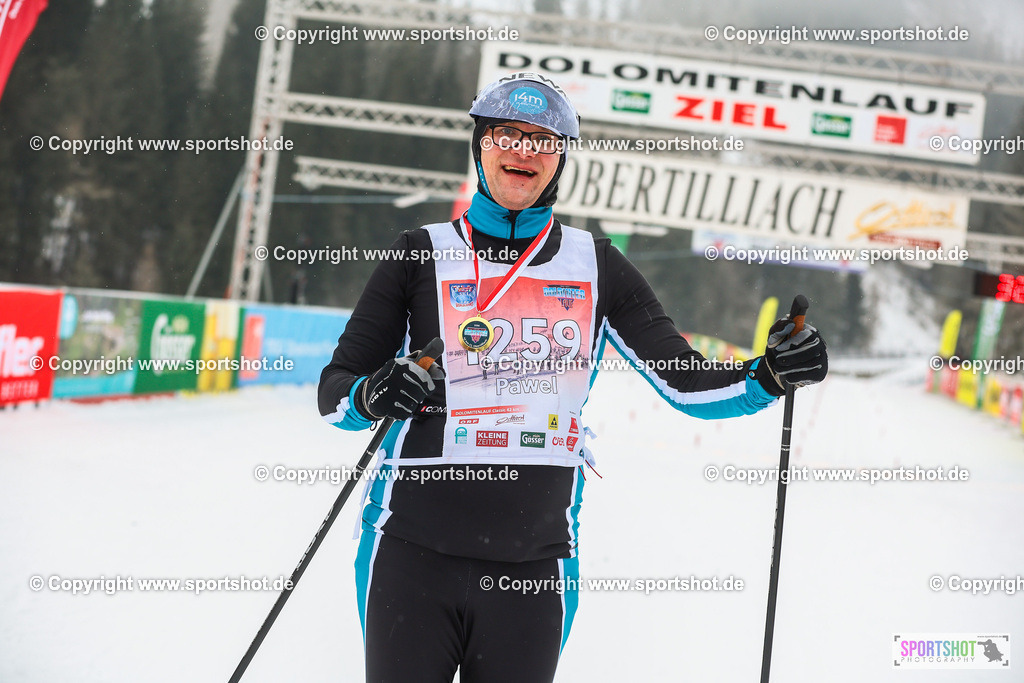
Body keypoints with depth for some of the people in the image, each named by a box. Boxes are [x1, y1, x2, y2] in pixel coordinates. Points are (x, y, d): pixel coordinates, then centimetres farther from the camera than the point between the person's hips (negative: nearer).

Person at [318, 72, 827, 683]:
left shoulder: (596, 266, 9)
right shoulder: (424, 255, 4)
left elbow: (690, 383, 6)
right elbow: (334, 390, 4)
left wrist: (769, 378, -12)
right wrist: (370, 396, -19)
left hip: (533, 565, 1)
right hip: (413, 555, -1)